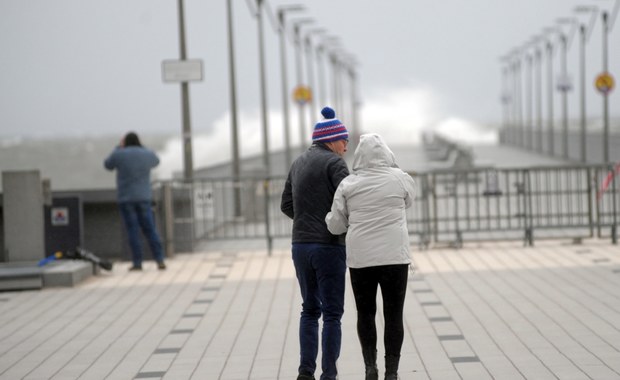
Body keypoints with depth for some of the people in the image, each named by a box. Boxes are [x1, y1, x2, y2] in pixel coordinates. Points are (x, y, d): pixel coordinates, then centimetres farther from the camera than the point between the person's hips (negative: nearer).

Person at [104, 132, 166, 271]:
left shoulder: (119, 154, -6)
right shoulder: (147, 154, 2)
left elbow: (108, 165, 14)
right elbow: (155, 161, 26)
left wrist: (119, 147, 19)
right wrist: (141, 147, 29)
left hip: (126, 198, -2)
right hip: (143, 197, 2)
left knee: (133, 231, 0)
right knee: (150, 230, 4)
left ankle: (137, 263, -1)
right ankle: (160, 260, -4)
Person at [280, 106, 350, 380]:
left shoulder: (299, 163, 14)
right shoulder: (334, 163, -9)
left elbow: (287, 205, 16)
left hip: (300, 245, 7)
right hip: (329, 247, -7)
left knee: (310, 309, 16)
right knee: (332, 313, -1)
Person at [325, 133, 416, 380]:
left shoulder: (347, 185, -1)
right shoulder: (400, 179, -1)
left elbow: (335, 225, 4)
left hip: (360, 258, 1)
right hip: (394, 257, -1)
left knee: (365, 313, 15)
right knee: (393, 315, 6)